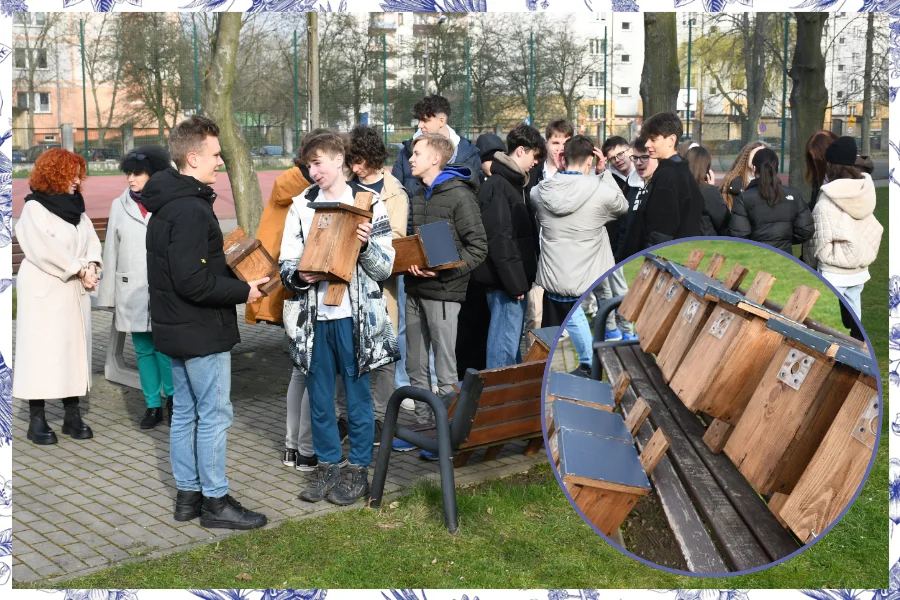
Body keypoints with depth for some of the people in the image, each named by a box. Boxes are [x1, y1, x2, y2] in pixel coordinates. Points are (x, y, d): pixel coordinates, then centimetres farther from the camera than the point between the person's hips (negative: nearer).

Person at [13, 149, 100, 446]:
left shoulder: (76, 207, 14)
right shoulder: (34, 207, -7)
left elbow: (92, 241, 6)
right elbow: (46, 251, -17)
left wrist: (90, 267, -12)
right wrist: (80, 270, -15)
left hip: (75, 291, 7)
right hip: (45, 291, -7)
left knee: (75, 349, 6)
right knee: (42, 351, -5)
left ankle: (72, 415, 12)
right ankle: (37, 419, -1)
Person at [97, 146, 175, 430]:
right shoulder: (119, 206, 5)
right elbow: (111, 251, 9)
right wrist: (108, 293, 8)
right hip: (132, 291, 3)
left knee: (165, 347, -3)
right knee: (143, 349, 10)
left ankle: (172, 397, 20)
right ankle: (153, 406, 20)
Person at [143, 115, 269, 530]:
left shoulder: (166, 204, 11)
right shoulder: (191, 209, -21)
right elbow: (192, 281, -27)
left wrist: (231, 275, 10)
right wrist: (242, 291, -16)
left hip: (176, 328, 10)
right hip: (202, 332, -10)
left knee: (184, 412, 15)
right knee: (215, 415, -1)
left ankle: (188, 495, 25)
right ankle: (215, 502, 8)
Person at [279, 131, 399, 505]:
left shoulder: (369, 204, -1)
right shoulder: (302, 206, 7)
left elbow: (384, 267, -1)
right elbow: (286, 263, 7)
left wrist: (366, 245, -20)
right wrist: (301, 275, -14)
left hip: (354, 315, -3)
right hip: (313, 316, 3)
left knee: (357, 394, 6)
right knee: (319, 397, 11)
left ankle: (358, 470, 19)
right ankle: (327, 466, 25)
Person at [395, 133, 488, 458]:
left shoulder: (460, 196, -10)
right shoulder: (418, 196, 15)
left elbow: (478, 248, -13)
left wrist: (442, 271, -22)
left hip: (442, 292, -8)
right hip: (415, 289, 8)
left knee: (445, 369, -1)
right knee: (415, 366, 13)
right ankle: (423, 425, 24)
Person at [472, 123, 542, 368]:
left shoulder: (514, 183, 17)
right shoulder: (497, 186, -14)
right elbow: (499, 238, -20)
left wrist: (522, 278, 14)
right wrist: (515, 282, -20)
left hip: (513, 279, 10)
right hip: (505, 282, -10)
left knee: (512, 340, 16)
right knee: (505, 342, -5)